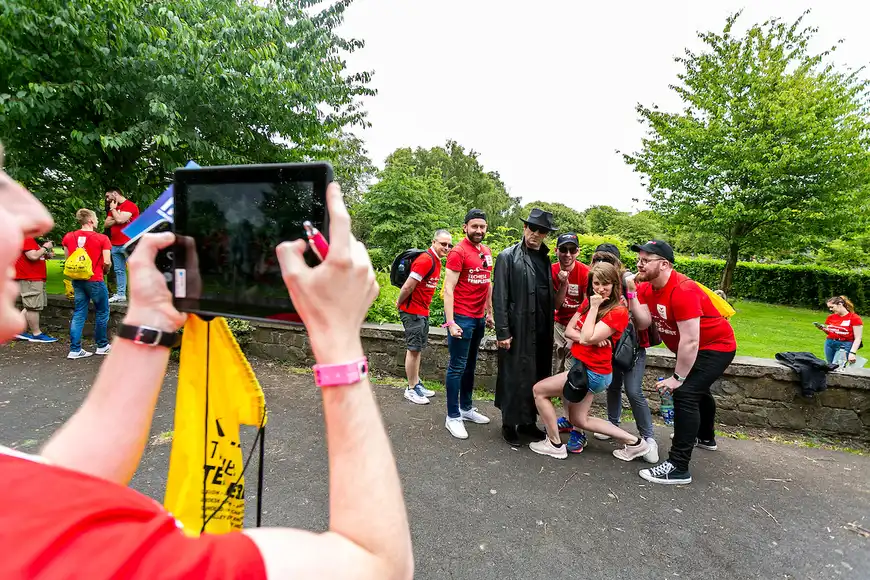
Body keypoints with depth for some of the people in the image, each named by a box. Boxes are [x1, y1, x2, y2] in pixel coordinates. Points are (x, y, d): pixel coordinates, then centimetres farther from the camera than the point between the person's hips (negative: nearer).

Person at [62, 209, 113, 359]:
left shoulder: (68, 237, 4)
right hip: (95, 281, -5)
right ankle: (102, 346, 18)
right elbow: (107, 262, -14)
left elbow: (68, 259, 10)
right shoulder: (102, 238, -12)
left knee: (79, 313, 10)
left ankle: (75, 349, 10)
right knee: (102, 313, 9)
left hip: (76, 280, 5)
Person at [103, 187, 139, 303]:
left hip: (128, 244, -9)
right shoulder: (113, 208, 21)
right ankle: (120, 294, 14)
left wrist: (113, 209, -1)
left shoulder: (130, 205, -6)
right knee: (119, 271, 10)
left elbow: (120, 219, -18)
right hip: (115, 245, 9)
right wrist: (117, 220, -5)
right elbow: (106, 224, 14)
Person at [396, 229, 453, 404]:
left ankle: (417, 383, 27)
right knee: (413, 349, -1)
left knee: (418, 348, 16)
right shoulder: (425, 260, -21)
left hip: (423, 311, 9)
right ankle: (411, 389, 10)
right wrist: (400, 303, -7)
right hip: (412, 311, -9)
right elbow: (408, 286, -22)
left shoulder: (436, 260, 10)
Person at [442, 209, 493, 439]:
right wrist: (450, 322, -20)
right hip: (461, 317, -7)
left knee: (470, 365, 16)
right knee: (457, 367, 0)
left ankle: (466, 408, 30)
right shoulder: (458, 251, -11)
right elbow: (448, 288, -15)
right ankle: (453, 417, 11)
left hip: (479, 318, 7)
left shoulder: (486, 252, 11)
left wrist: (490, 312, 15)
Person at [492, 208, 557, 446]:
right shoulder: (508, 257, -6)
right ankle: (509, 424, 21)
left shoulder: (545, 259, 12)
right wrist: (502, 332, -15)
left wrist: (550, 331, 9)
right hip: (518, 331, -6)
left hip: (542, 333, 6)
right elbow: (499, 298, -10)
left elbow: (549, 297, 14)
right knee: (514, 378, 4)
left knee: (537, 378, 12)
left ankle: (528, 422, 28)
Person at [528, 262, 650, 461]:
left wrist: (594, 307, -19)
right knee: (579, 420, 18)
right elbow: (568, 331, 3)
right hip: (583, 366, 9)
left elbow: (587, 338, -25)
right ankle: (634, 442, 24)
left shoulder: (618, 312, -17)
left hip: (592, 372, -9)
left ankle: (554, 444, 9)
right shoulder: (588, 302, 6)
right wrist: (589, 338, -16)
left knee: (539, 390, -4)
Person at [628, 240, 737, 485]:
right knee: (697, 390, 28)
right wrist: (632, 292, -28)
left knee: (685, 394, -22)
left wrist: (678, 377, -26)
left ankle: (678, 467, -17)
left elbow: (690, 341, -33)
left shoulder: (682, 291, -33)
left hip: (716, 346, -10)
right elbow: (643, 323, -20)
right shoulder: (646, 288, -8)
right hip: (696, 348, 10)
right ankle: (705, 437, 56)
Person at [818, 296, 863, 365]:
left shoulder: (855, 318, -8)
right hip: (830, 344, 5)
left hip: (845, 345, -5)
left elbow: (858, 338, -11)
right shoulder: (831, 317, 7)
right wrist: (823, 329, -3)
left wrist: (852, 352, -19)